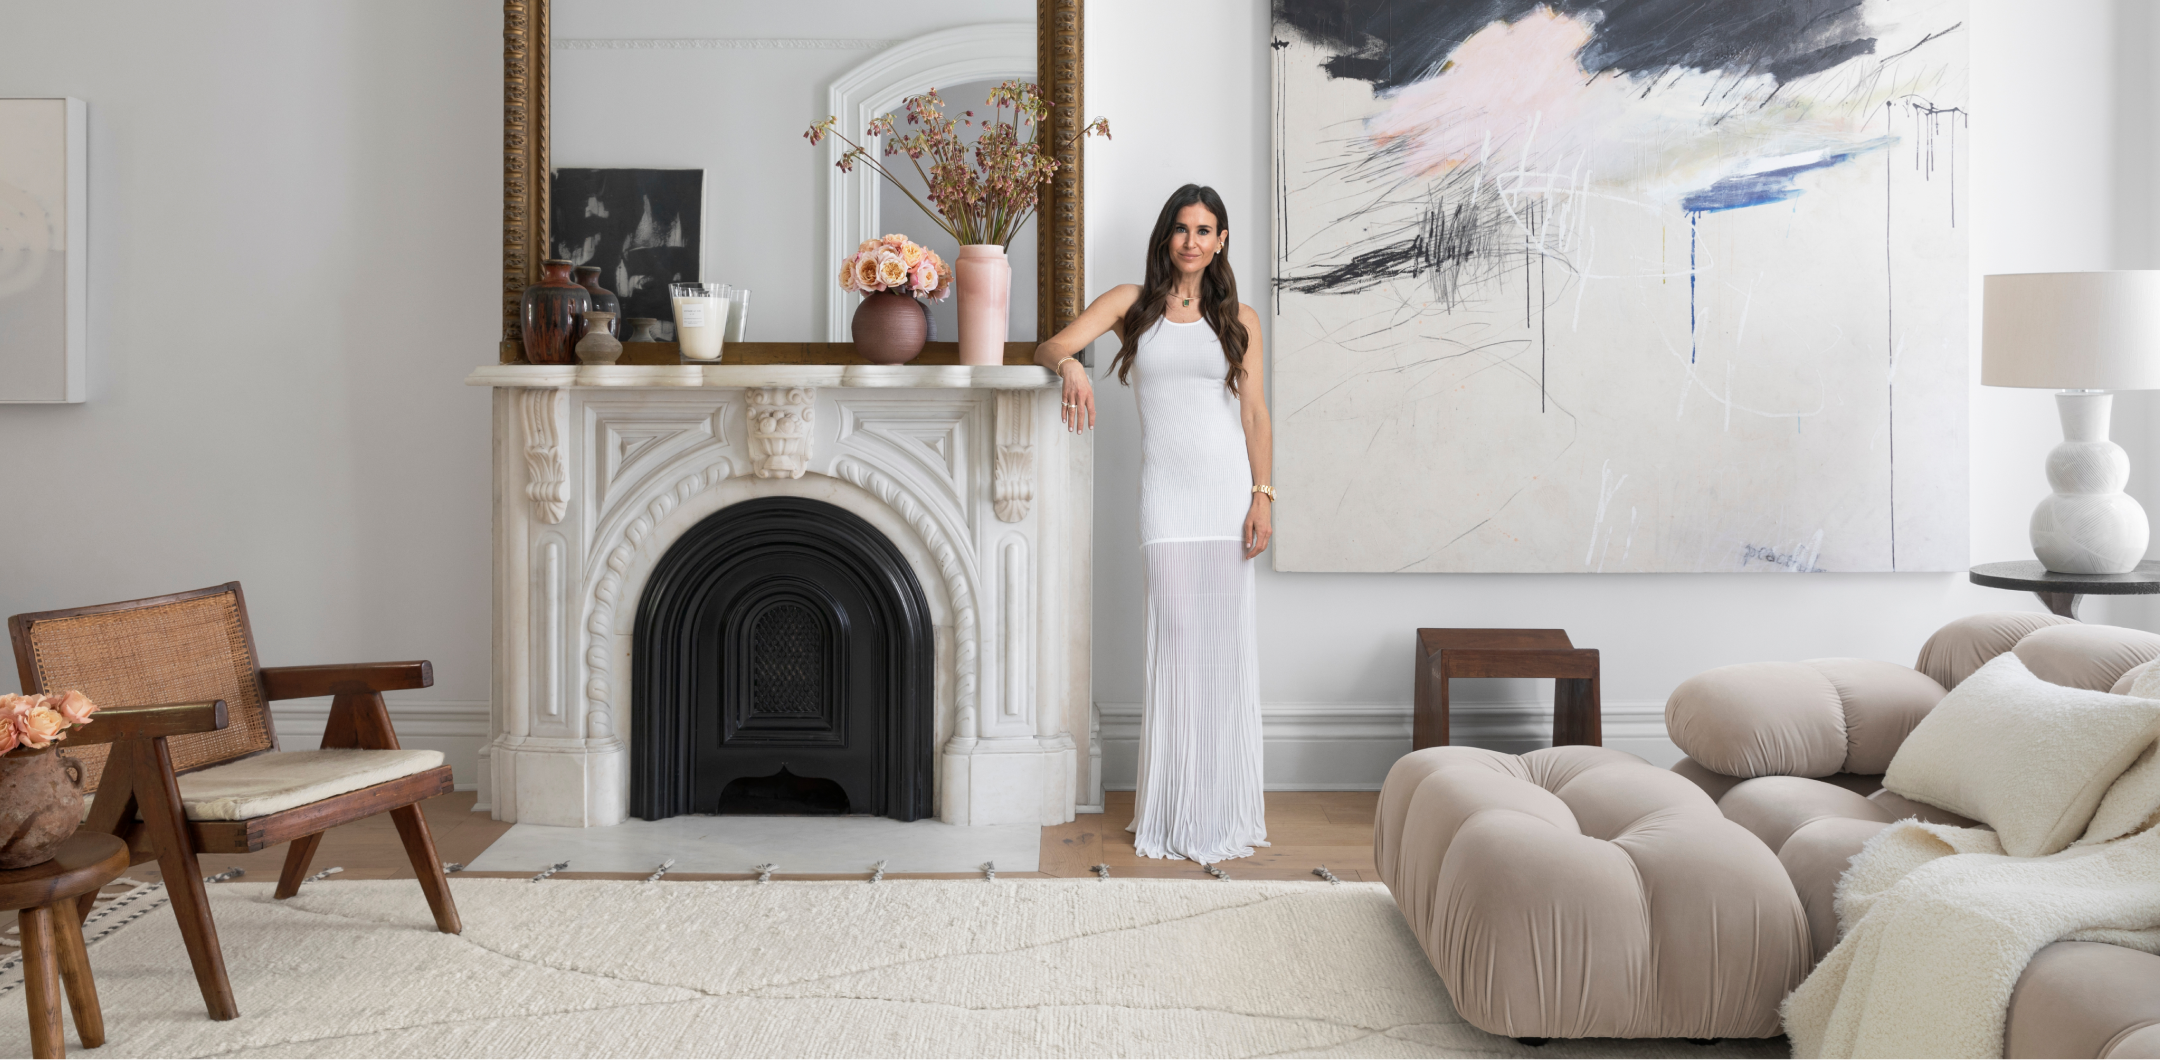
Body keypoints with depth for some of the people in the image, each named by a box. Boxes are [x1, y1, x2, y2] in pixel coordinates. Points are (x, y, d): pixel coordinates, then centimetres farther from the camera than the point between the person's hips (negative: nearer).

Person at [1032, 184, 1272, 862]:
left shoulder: (1238, 319, 11)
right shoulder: (1132, 304, 9)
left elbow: (1255, 412, 7)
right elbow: (1051, 347, 0)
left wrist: (1262, 496, -3)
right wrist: (1070, 365, -24)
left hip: (1227, 484, 1)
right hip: (1165, 487, -1)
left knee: (1227, 638, 0)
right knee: (1174, 635, -4)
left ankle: (1224, 805, 11)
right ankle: (1174, 808, 5)